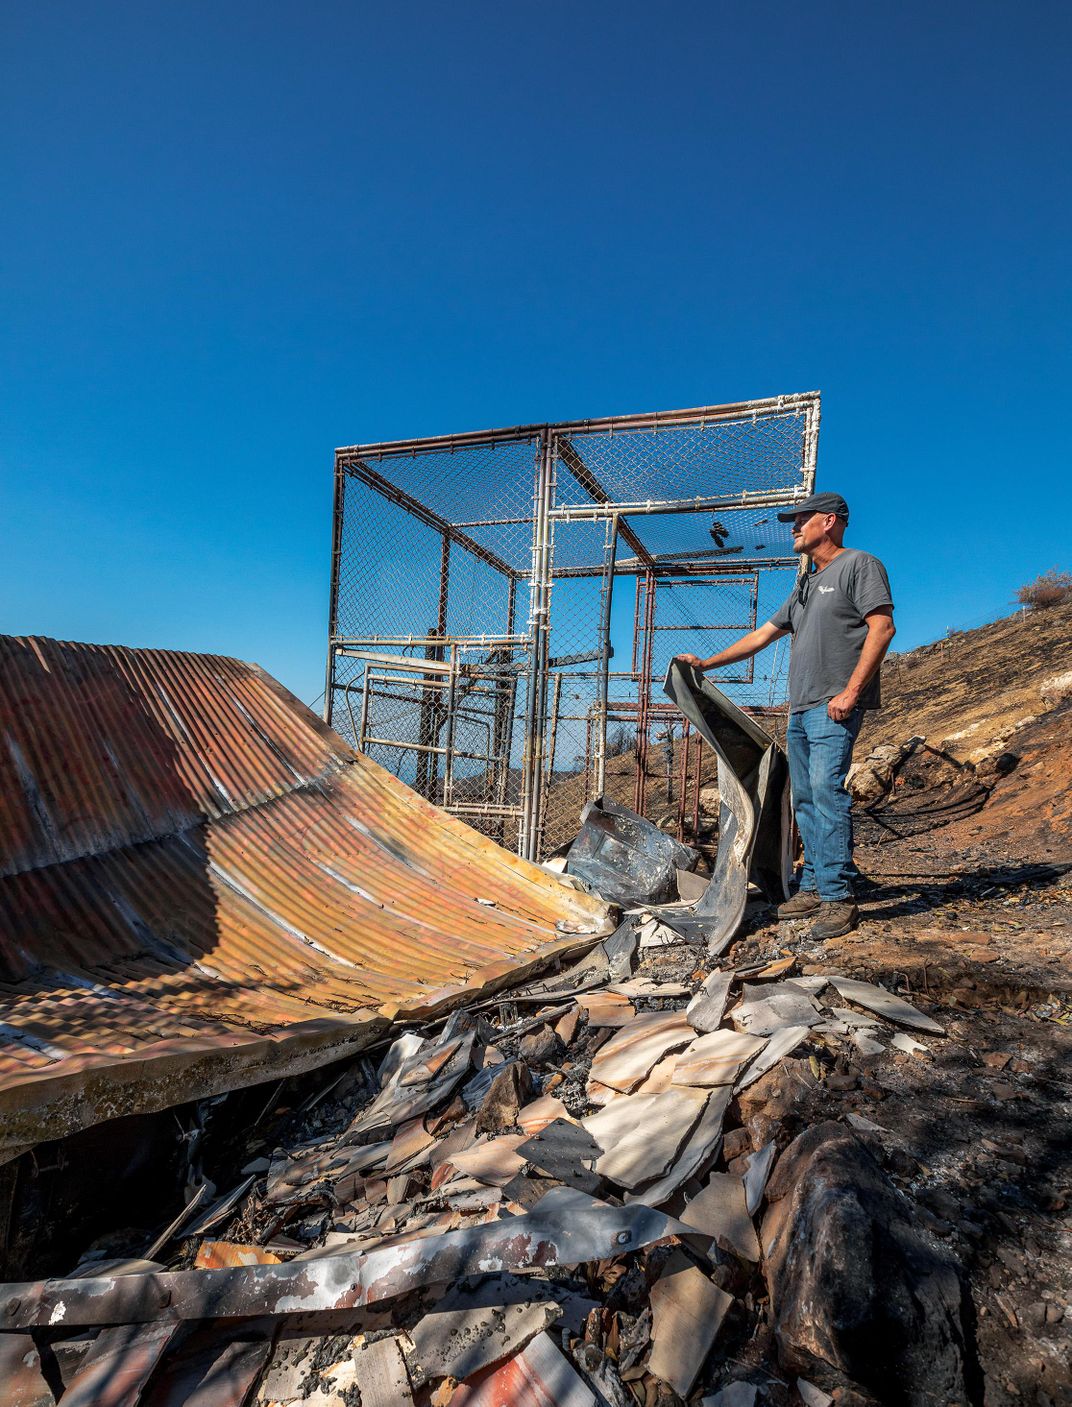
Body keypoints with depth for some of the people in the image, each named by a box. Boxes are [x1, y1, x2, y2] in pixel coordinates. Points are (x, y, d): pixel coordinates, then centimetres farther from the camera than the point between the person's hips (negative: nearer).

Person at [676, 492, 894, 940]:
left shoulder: (859, 564, 1)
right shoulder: (805, 585, 25)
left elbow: (882, 626, -11)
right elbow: (761, 636, 27)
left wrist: (851, 691, -19)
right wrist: (705, 663, 25)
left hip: (834, 707, -8)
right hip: (800, 708, 9)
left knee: (826, 791, -15)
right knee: (805, 799, 7)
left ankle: (838, 898, -10)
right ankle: (814, 888, 15)